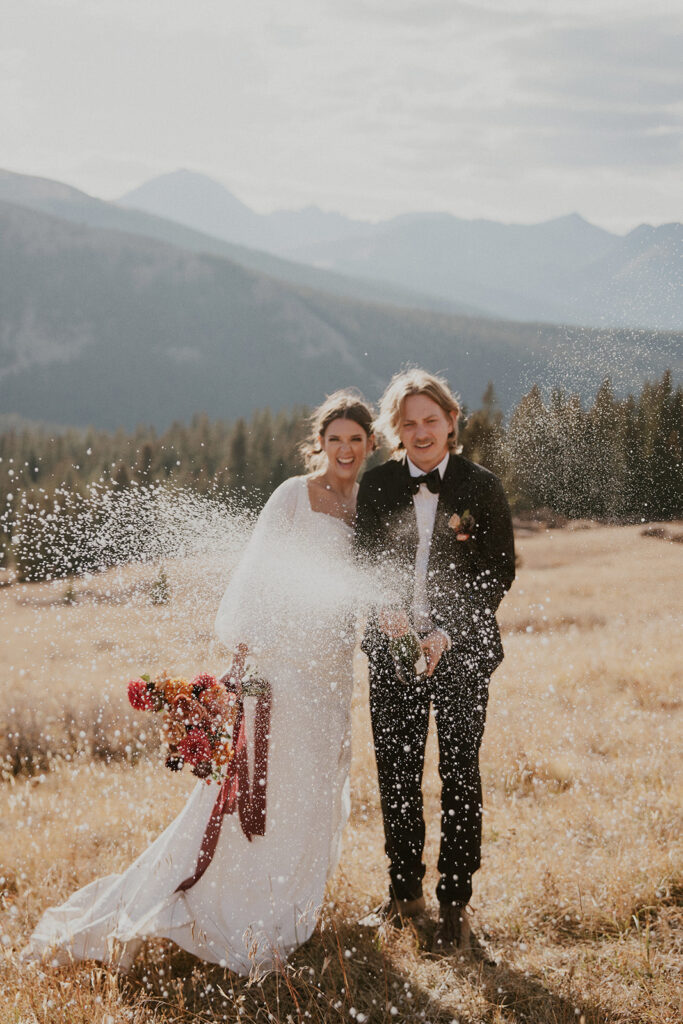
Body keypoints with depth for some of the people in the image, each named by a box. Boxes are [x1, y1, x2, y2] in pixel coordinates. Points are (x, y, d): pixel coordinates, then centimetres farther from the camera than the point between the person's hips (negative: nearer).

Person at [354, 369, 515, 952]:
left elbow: (499, 573, -4)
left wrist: (448, 633, -14)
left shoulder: (482, 487, -3)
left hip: (461, 652, -2)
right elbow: (364, 564, 5)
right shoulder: (377, 486, 3)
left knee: (460, 778, 2)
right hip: (394, 649, 3)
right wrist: (384, 610, -16)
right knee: (395, 775, 10)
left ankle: (455, 904, 12)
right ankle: (405, 892, 25)